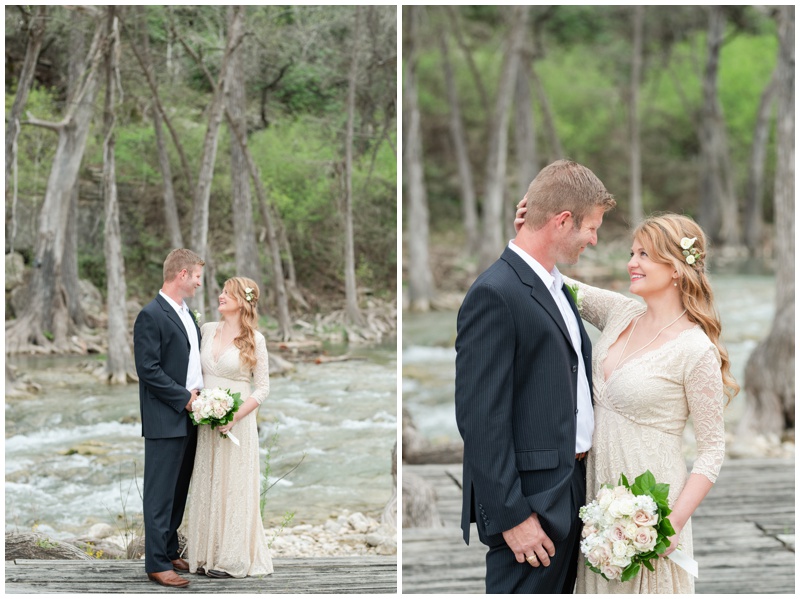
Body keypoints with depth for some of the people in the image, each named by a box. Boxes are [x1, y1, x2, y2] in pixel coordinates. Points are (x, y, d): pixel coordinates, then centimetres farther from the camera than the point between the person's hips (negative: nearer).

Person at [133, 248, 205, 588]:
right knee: (161, 494, -3)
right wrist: (185, 398, -15)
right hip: (165, 421, -9)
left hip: (188, 419, 9)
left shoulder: (186, 314, 15)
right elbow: (148, 369, -18)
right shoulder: (151, 316, -13)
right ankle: (156, 563, 1)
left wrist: (199, 393, 6)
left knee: (179, 492, 15)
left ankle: (169, 552, 24)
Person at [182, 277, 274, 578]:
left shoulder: (254, 339, -6)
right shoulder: (207, 329, 7)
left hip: (237, 423, -4)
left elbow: (263, 387, -5)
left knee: (233, 486, -1)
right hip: (205, 420, 4)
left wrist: (236, 416, -16)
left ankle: (232, 558, 6)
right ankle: (206, 554, 13)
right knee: (205, 485, 6)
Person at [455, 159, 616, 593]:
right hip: (529, 502, -9)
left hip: (570, 489, 9)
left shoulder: (556, 287, 13)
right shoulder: (494, 294, -17)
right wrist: (511, 516, -21)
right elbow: (480, 419, -20)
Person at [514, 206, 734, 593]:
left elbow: (712, 448, -12)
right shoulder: (621, 313, 3)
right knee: (602, 584, 15)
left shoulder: (696, 350, -16)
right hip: (599, 485, 6)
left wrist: (675, 522, -20)